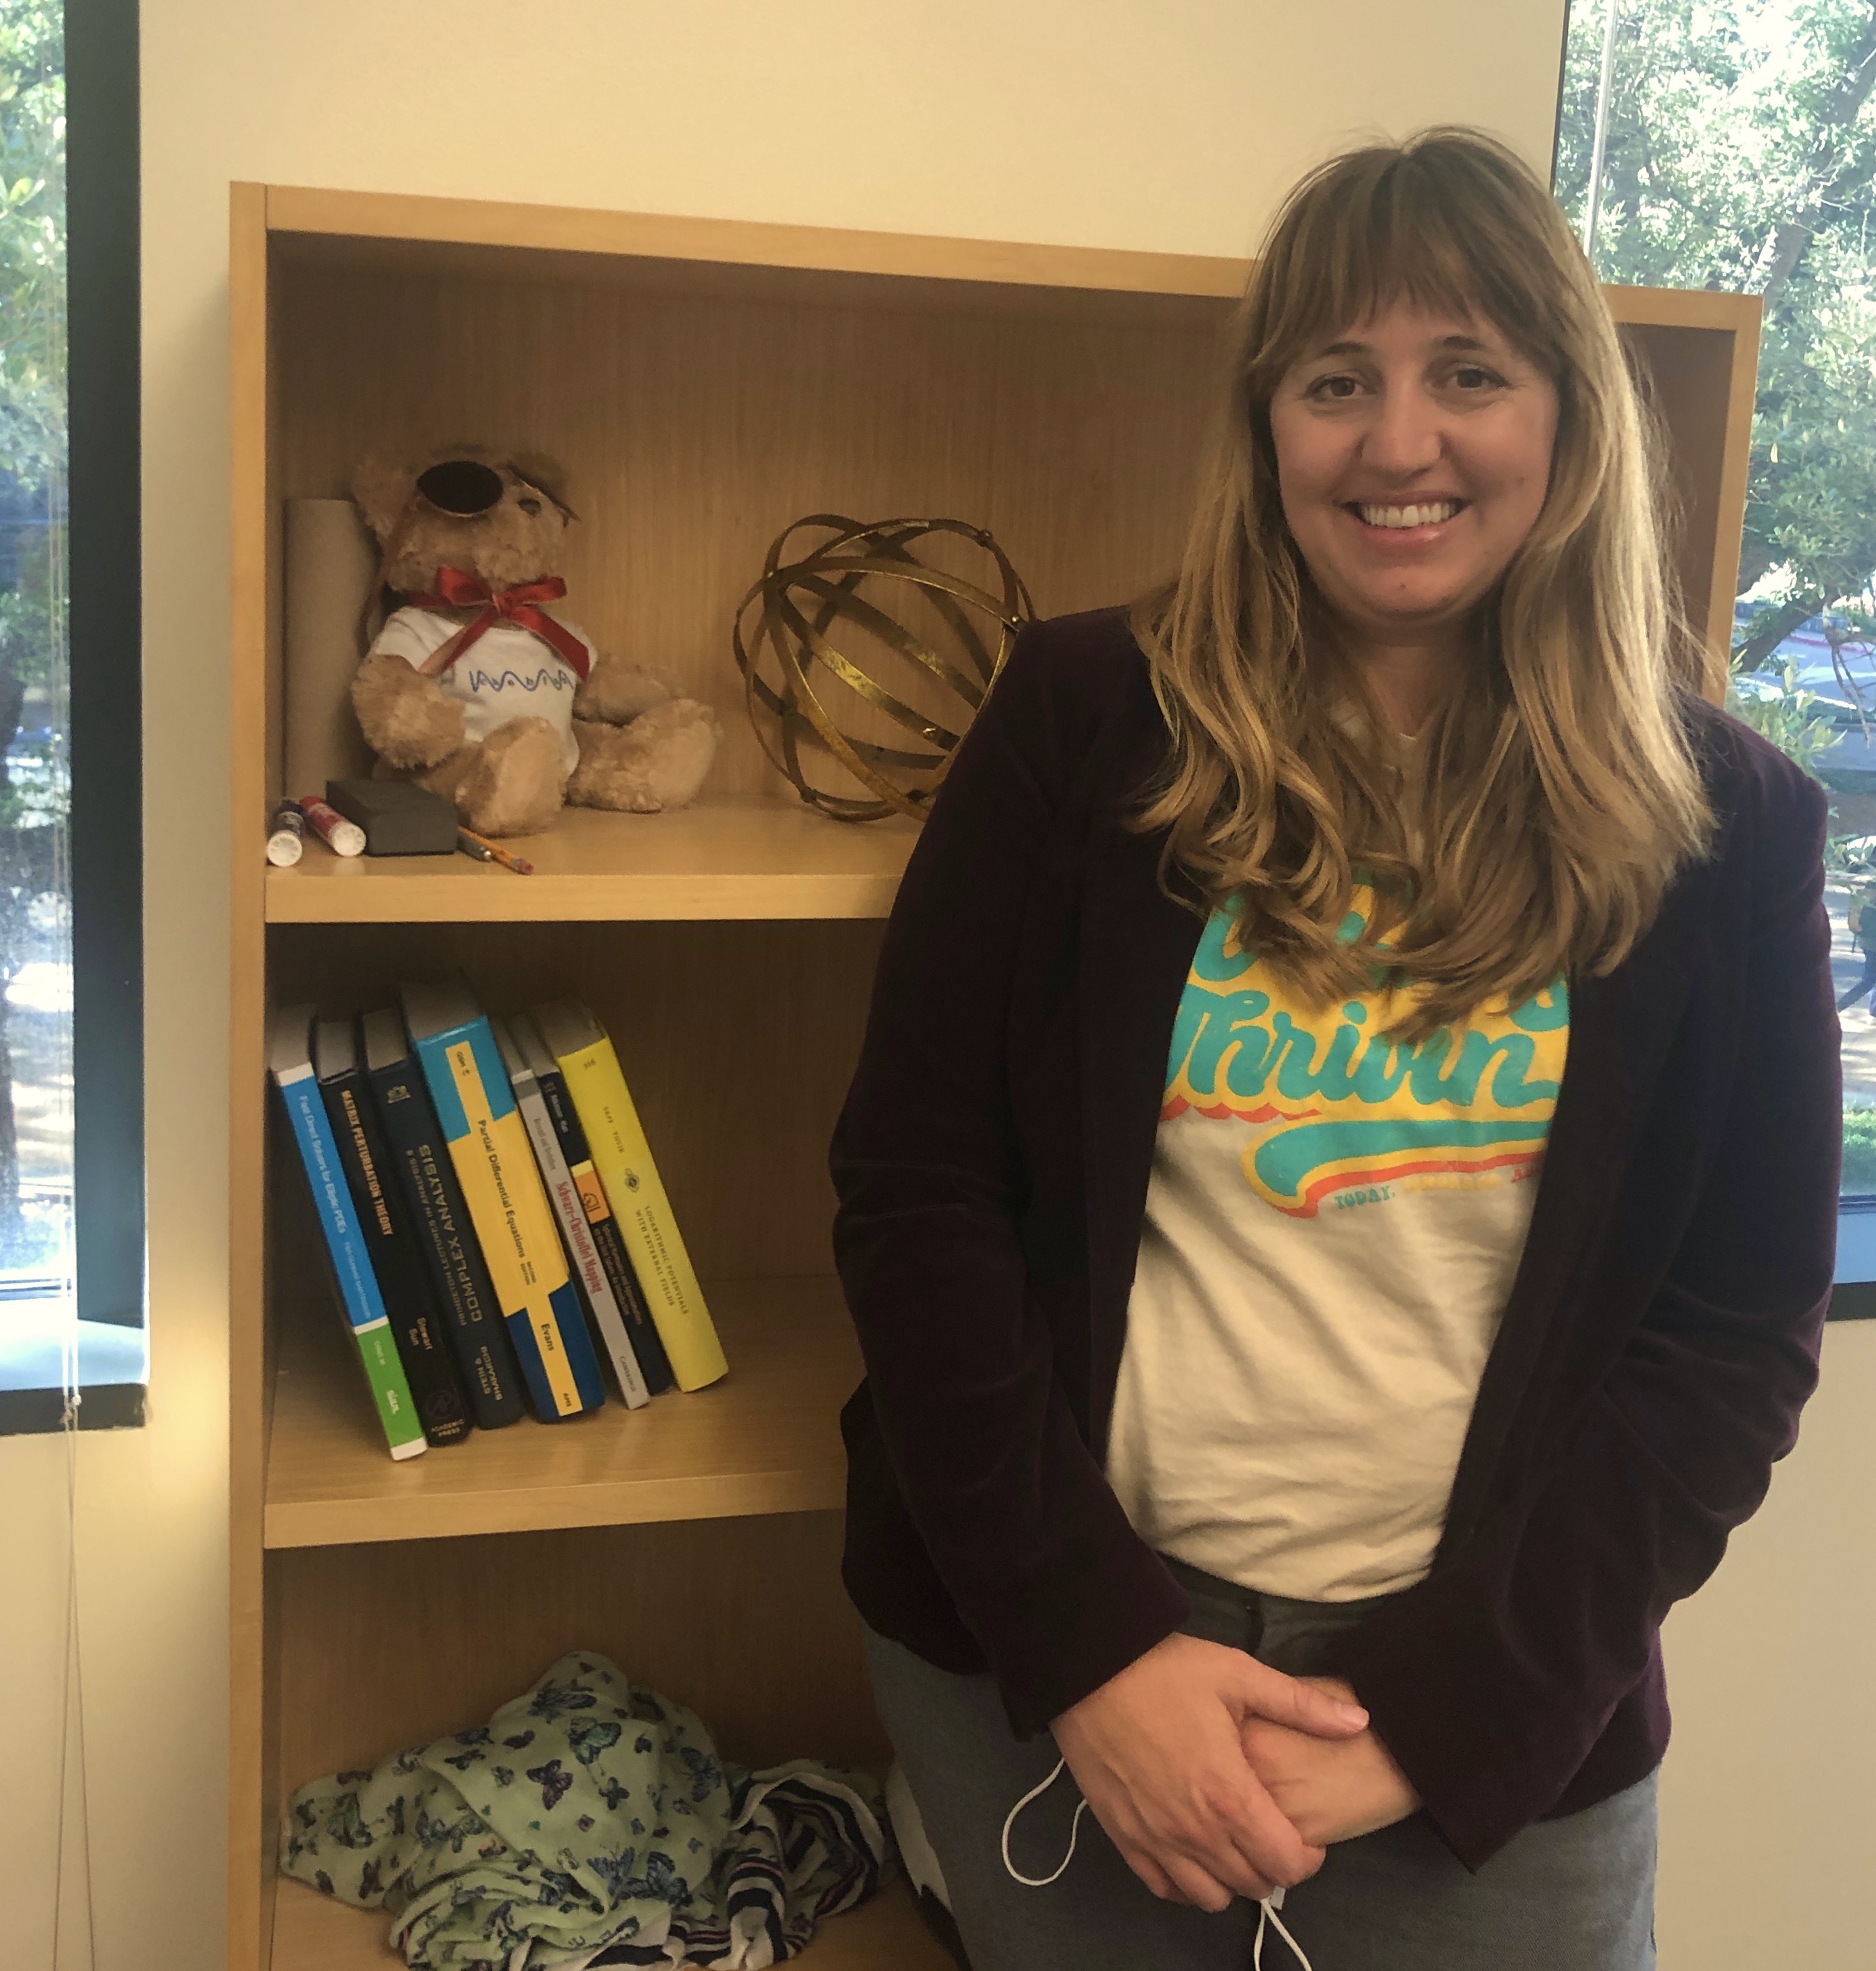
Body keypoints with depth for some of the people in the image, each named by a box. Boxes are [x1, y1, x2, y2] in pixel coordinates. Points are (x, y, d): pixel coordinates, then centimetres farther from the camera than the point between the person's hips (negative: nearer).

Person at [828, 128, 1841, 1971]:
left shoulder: (1724, 823, -3)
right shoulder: (1085, 719, -5)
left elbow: (1735, 1338, -3)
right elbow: (914, 1187, -6)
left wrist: (1430, 1715, -11)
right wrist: (1089, 1641, -13)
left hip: (1489, 1727, 0)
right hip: (1042, 1659, 0)